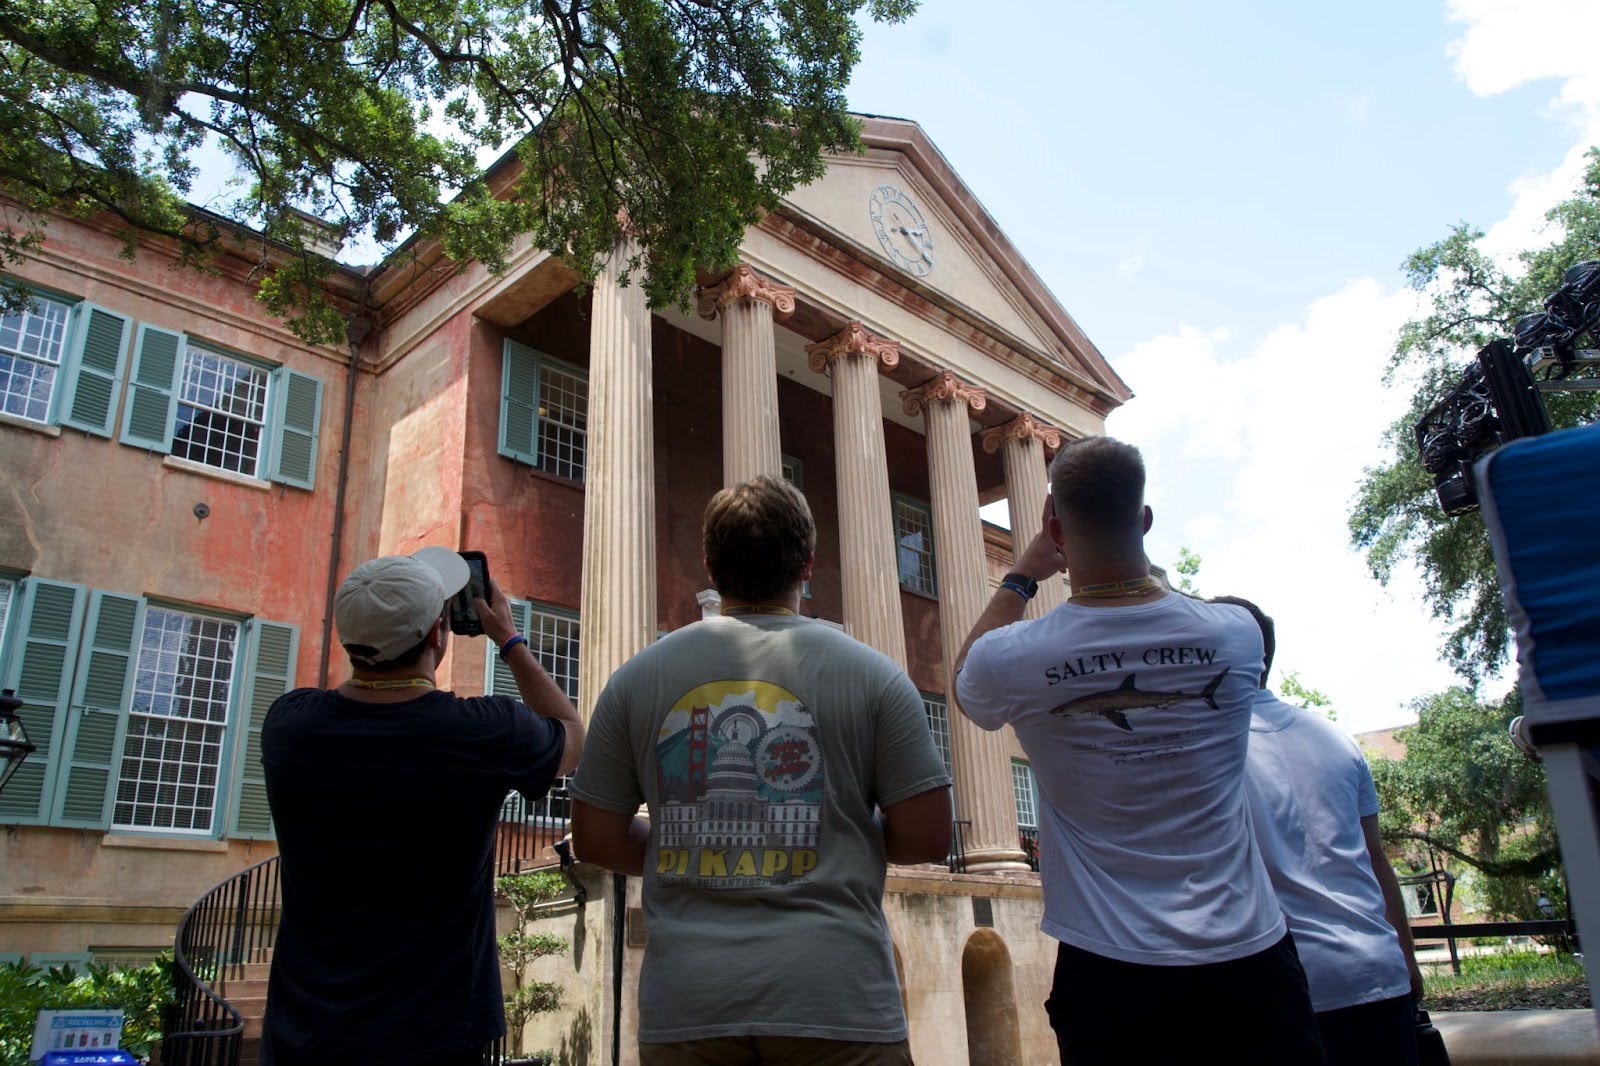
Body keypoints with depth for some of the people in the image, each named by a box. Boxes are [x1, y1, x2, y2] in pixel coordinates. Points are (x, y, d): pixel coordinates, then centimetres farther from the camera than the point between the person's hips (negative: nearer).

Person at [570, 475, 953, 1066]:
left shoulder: (637, 677, 2)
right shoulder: (873, 675, -4)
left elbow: (596, 839, 5)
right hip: (835, 996, -1)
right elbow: (927, 836, -3)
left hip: (684, 1001, 2)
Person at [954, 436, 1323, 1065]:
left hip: (1110, 973, -2)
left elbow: (965, 682, 13)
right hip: (1249, 962, 2)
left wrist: (1021, 577, 15)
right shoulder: (1236, 636, -7)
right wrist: (1128, 559, 20)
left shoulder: (1014, 658, -13)